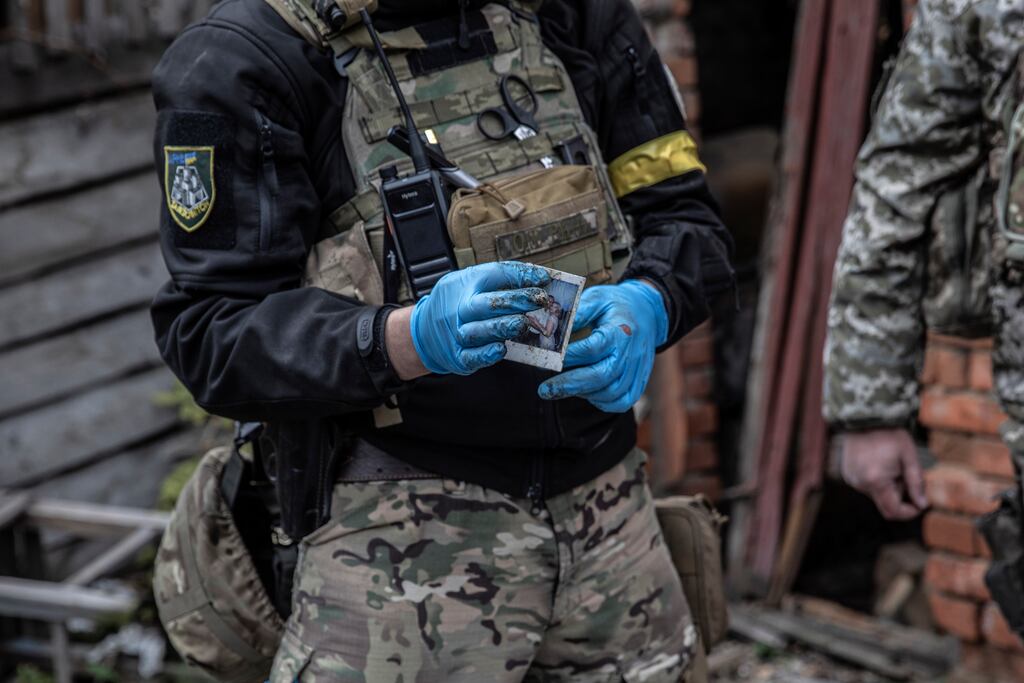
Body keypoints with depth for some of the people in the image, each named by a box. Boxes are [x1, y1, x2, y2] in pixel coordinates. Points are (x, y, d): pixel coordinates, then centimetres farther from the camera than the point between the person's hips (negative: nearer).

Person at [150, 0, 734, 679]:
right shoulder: (245, 57, -9)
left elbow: (683, 213, 8)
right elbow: (210, 336, -13)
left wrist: (645, 306, -15)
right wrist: (412, 339, -28)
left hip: (606, 494, 5)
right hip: (404, 525, -4)